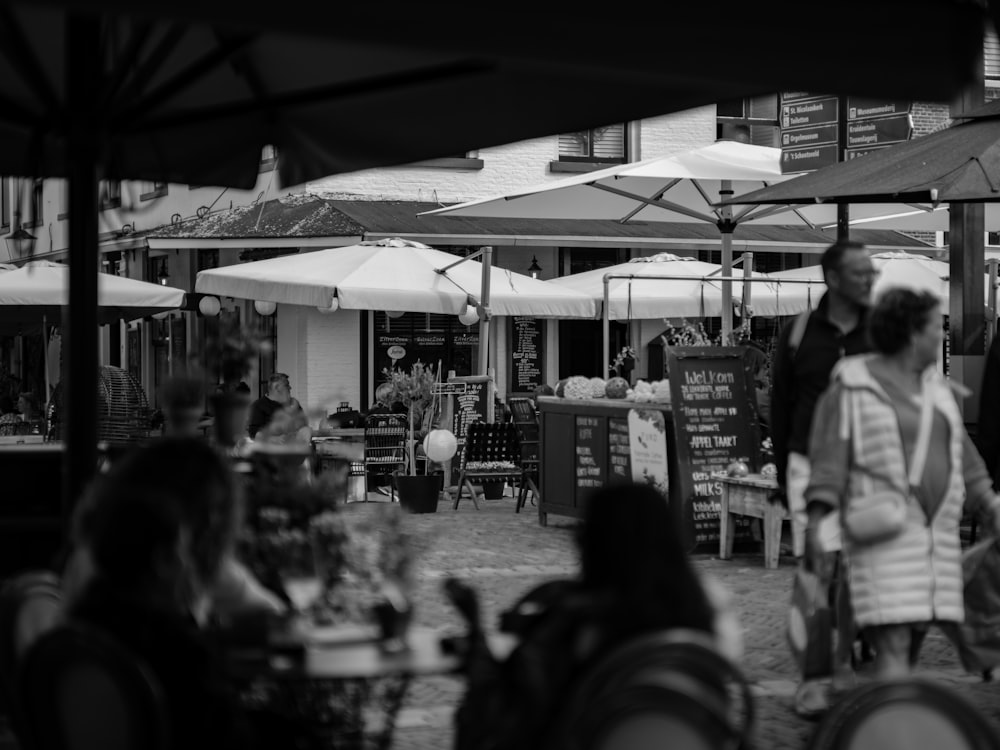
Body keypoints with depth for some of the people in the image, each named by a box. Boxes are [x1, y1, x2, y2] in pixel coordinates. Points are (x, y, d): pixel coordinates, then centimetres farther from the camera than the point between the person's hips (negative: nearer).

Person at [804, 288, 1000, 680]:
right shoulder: (852, 387, -7)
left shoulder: (933, 386, 13)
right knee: (894, 644, -16)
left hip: (935, 529, 7)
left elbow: (960, 453, 19)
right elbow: (829, 456, -11)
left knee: (912, 638, 6)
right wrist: (815, 525, -18)